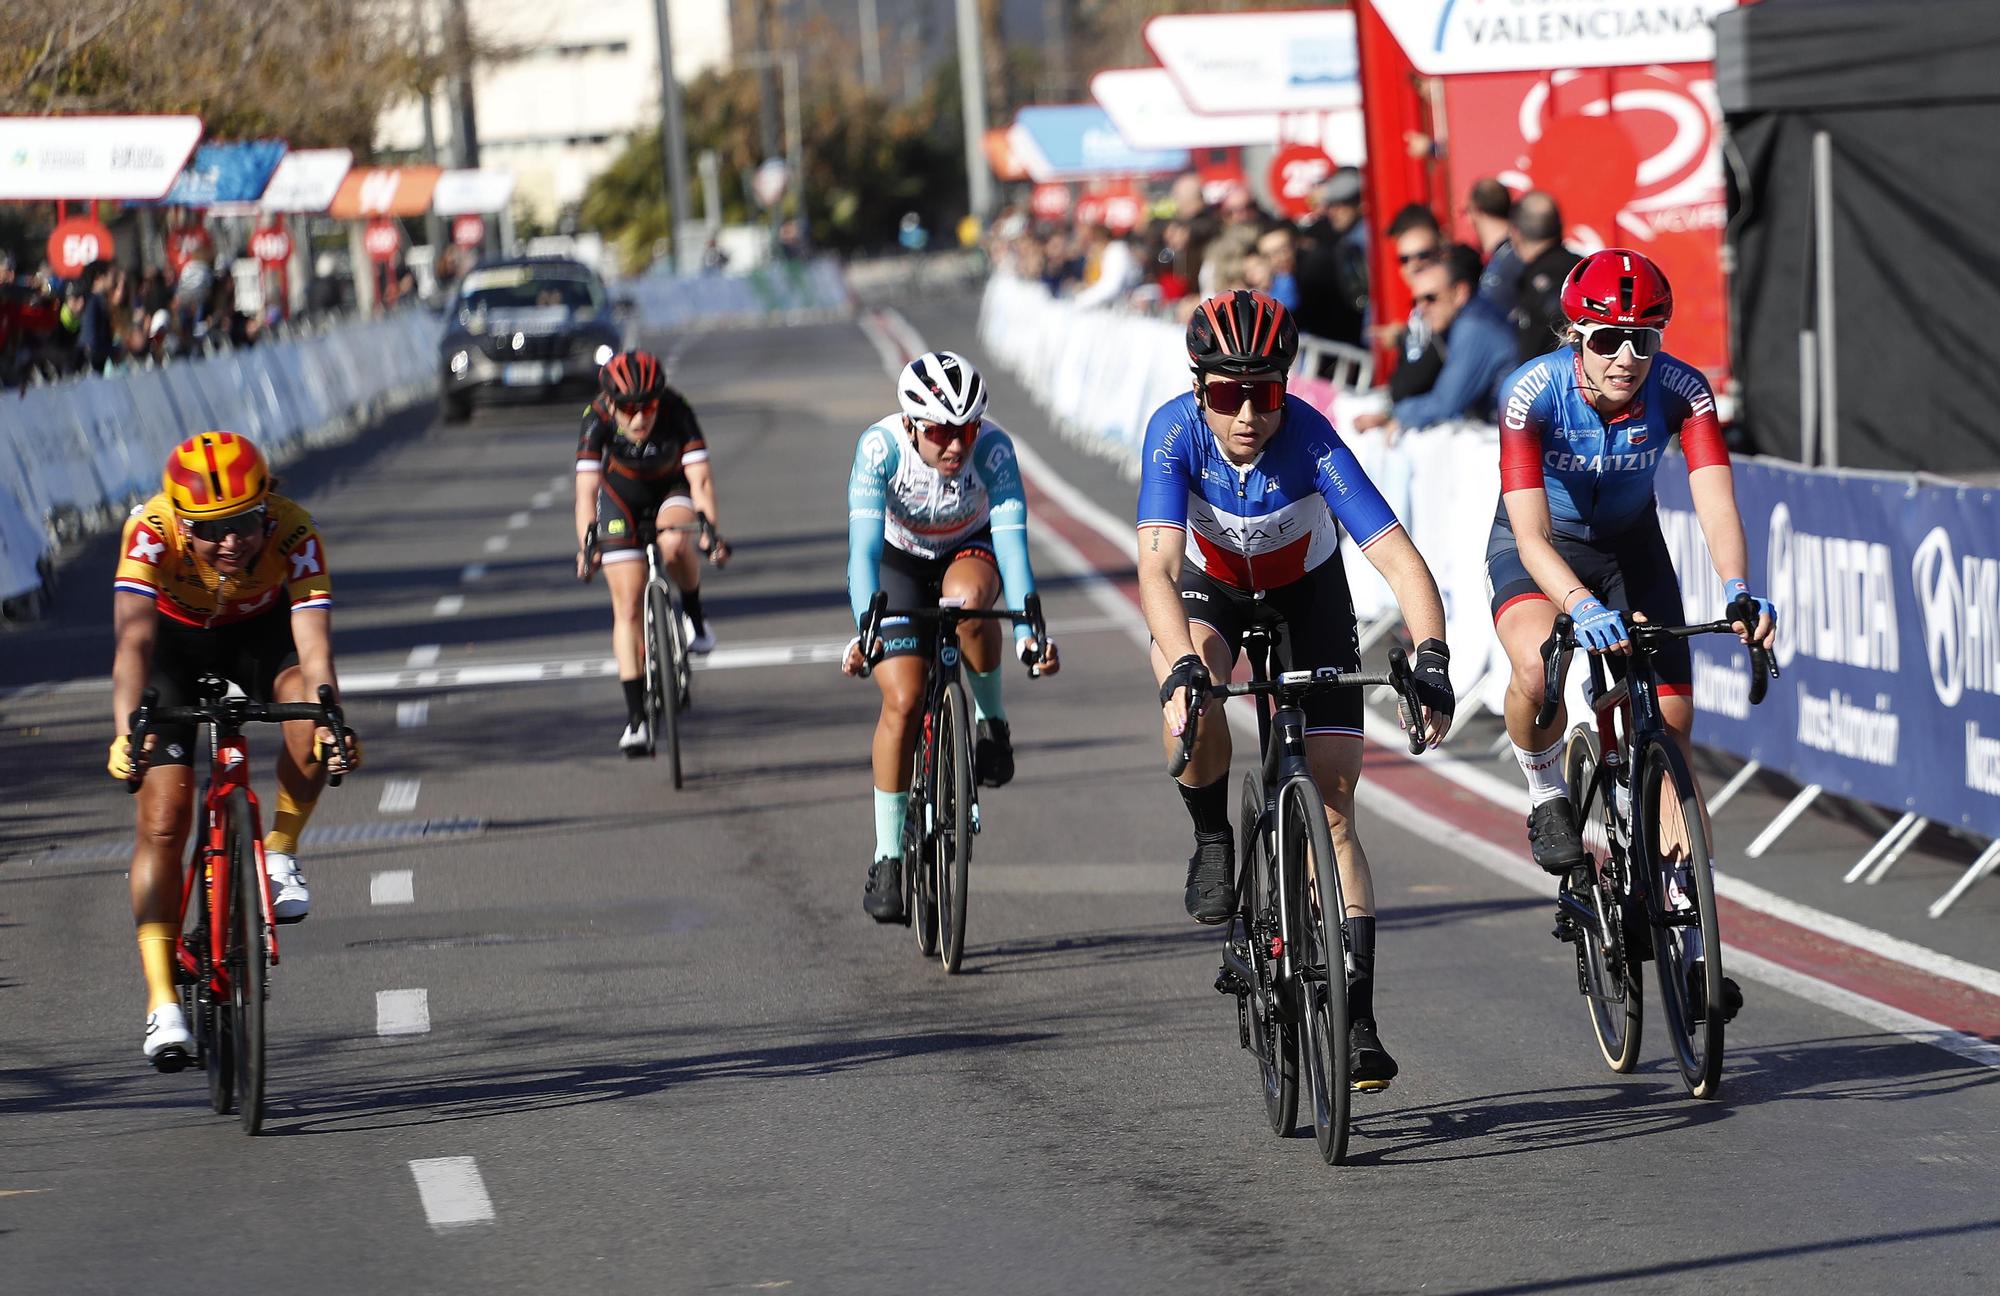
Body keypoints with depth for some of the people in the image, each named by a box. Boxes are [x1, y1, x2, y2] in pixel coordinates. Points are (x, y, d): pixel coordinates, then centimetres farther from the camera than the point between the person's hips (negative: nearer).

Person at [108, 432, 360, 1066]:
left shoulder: (294, 533, -33)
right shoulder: (151, 531, -35)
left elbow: (313, 646, -39)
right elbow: (134, 639, -45)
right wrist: (127, 731, -60)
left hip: (260, 632, 1)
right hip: (176, 638, -1)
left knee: (309, 707, -33)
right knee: (162, 820, -12)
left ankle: (280, 852, -11)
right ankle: (162, 1001, -9)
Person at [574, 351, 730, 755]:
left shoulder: (677, 413, -31)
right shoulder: (597, 419, -30)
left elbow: (700, 478, -35)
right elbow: (586, 489, -35)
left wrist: (713, 531, -48)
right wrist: (585, 546, -47)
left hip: (673, 490, -1)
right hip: (621, 499, 1)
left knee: (674, 544, -36)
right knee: (627, 607, -8)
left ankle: (695, 618, -6)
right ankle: (636, 718, -6)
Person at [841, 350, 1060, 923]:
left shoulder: (992, 447, -31)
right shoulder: (880, 447, -32)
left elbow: (1012, 541, -38)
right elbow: (864, 547, -38)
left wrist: (1026, 631, -51)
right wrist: (866, 630, -52)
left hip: (969, 549, 0)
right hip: (898, 560, 0)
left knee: (966, 600, -37)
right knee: (903, 701, -15)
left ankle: (991, 718, -10)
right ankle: (887, 856, -2)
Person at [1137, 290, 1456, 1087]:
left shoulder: (1311, 440, -33)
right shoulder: (1176, 432, -31)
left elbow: (1397, 556, -39)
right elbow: (1157, 568, -40)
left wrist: (1431, 656, -54)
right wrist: (1182, 668, -56)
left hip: (1307, 590, 0)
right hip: (1211, 588, 0)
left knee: (1334, 809, -8)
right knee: (1189, 704, -34)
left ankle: (1357, 1014, -6)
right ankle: (1213, 840, -4)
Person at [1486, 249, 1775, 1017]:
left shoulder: (1681, 392, -25)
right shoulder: (1532, 394, -32)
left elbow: (1715, 499, -35)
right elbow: (1532, 533, -39)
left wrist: (1737, 590, -55)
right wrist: (1584, 607, -57)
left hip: (1629, 544, 3)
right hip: (1535, 549, -3)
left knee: (1671, 723, -3)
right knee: (1538, 671, -35)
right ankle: (1545, 794, -2)